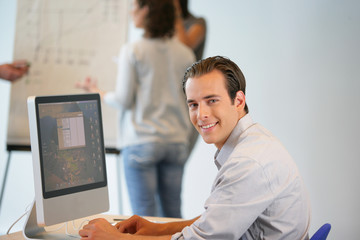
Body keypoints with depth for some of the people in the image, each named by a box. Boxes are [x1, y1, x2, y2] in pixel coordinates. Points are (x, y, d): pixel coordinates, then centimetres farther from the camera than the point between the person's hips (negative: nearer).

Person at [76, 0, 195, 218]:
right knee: (172, 213, 10)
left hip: (141, 141, -4)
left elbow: (123, 100, -6)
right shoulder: (185, 53, 5)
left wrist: (97, 91, 11)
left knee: (145, 216, 1)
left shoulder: (133, 51, -8)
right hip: (177, 142, 5)